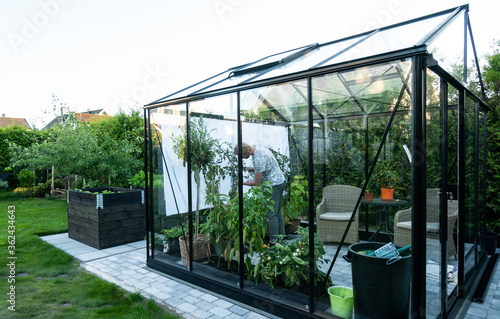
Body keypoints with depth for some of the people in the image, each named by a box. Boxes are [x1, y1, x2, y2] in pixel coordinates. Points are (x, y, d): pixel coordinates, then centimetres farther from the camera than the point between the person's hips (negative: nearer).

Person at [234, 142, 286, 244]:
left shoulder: (258, 158, -25)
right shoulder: (259, 149, 5)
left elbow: (256, 183, -19)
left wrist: (242, 183, -6)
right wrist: (254, 169, 5)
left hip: (273, 184, -10)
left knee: (271, 214, -3)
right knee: (278, 212, 17)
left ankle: (273, 241, 4)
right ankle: (281, 236, 27)